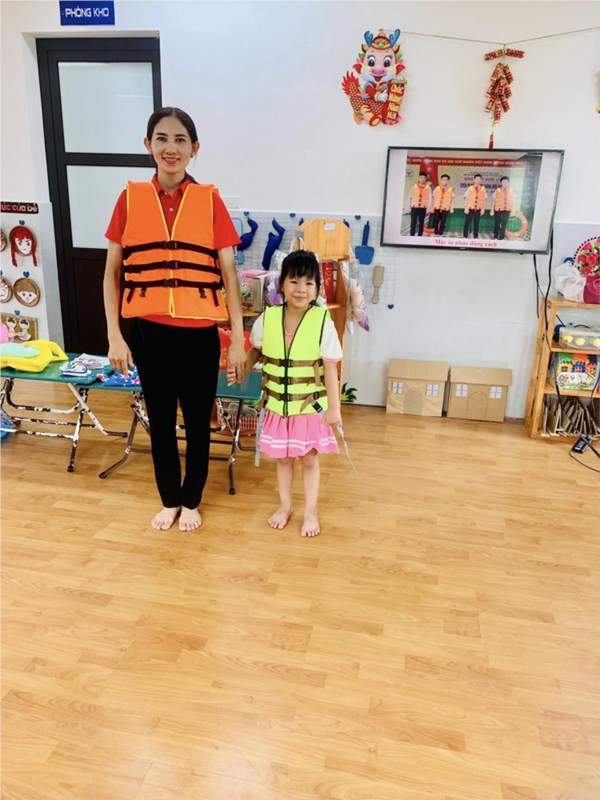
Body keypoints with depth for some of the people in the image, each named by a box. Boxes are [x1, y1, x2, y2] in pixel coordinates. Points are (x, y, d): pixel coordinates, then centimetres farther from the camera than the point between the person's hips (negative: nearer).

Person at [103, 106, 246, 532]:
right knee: (160, 421, 14)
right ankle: (169, 499, 36)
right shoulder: (130, 198, 1)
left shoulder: (210, 199, -2)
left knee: (198, 422, 12)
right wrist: (115, 335, -1)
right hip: (149, 332, 1)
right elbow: (112, 272, 4)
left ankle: (192, 500, 34)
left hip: (199, 334, -1)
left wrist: (238, 338, -5)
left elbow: (229, 274, -2)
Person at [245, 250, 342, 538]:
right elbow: (255, 351, 12)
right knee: (283, 458, 17)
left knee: (309, 459, 12)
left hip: (310, 406, -2)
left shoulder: (323, 322, -15)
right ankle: (285, 505, 37)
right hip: (277, 405, 2)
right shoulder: (267, 318, -8)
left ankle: (311, 511, 30)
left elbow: (330, 368, -11)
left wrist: (334, 407, -10)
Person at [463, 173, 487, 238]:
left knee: (476, 223, 3)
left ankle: (476, 237, 8)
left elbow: (484, 200, 6)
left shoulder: (483, 189, 6)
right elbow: (466, 199, 2)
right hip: (470, 209, -1)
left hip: (478, 209, 1)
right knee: (467, 223, 1)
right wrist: (466, 208, -7)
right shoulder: (470, 188, 3)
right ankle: (465, 236, 7)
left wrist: (483, 209, 0)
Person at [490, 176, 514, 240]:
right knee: (497, 224, 9)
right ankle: (495, 237, 23)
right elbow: (494, 200, -1)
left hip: (506, 210, 1)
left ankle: (501, 238, 9)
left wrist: (512, 210, 4)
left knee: (504, 225, 2)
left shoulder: (510, 191, 4)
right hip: (498, 210, -1)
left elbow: (512, 201, 7)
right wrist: (492, 210, -6)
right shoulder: (497, 190, -1)